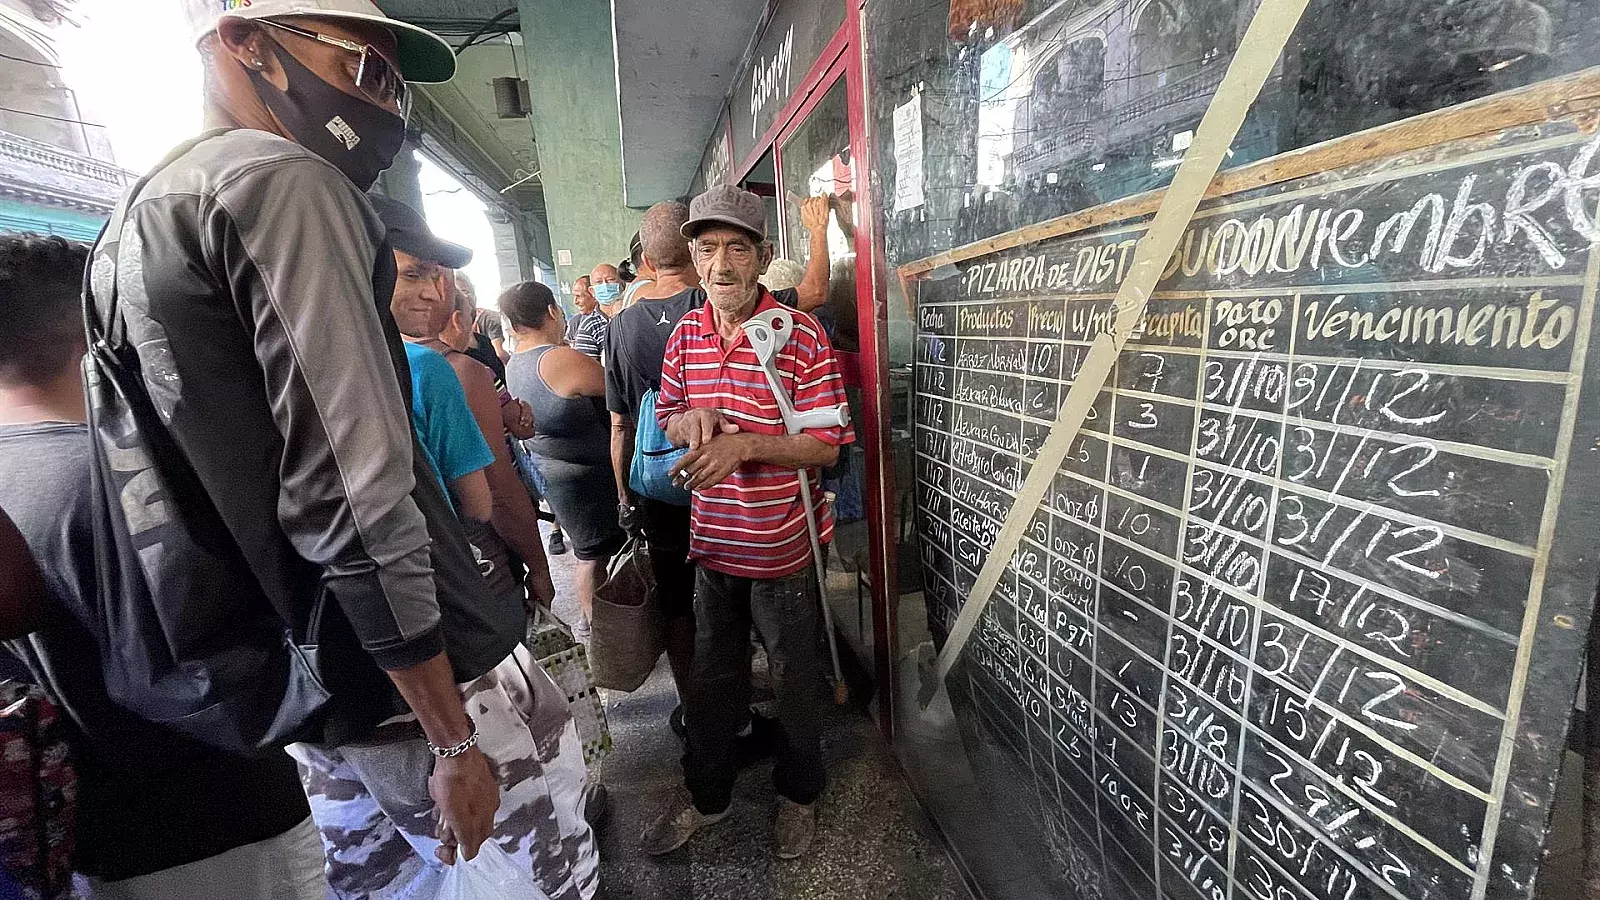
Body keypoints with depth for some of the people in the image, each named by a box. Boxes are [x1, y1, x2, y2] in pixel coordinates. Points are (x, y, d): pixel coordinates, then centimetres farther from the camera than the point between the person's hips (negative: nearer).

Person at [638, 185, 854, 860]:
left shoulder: (801, 335, -14)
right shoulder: (684, 335, 3)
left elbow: (828, 446, -14)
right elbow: (666, 419, 12)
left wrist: (745, 445, -28)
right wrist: (691, 420, -12)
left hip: (783, 547, -4)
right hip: (712, 542, 5)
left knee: (795, 680, 15)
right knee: (712, 675, 20)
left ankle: (798, 794, 42)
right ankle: (707, 796, 44)